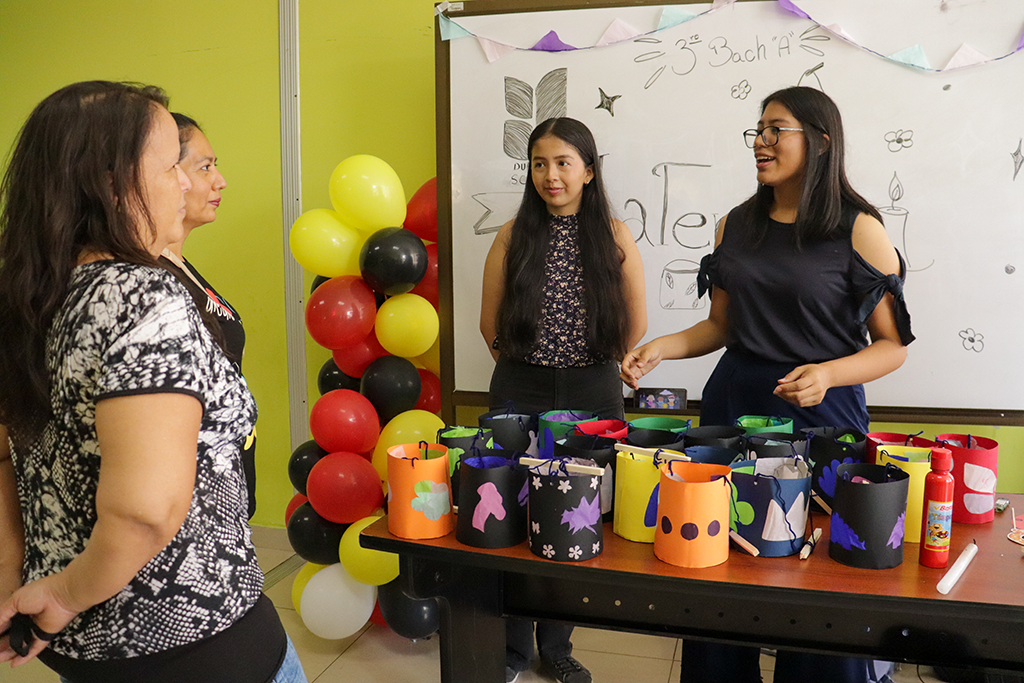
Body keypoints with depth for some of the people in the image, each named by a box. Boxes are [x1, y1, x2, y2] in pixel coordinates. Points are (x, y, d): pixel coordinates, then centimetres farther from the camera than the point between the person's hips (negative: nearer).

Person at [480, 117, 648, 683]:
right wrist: (529, 365, 9)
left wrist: (589, 366, 8)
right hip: (519, 393, 0)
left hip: (593, 395, 0)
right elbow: (490, 323, 5)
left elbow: (635, 324, 5)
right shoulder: (513, 237, 1)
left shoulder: (614, 236, 0)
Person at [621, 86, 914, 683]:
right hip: (732, 408, 4)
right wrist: (660, 348, 0)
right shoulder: (735, 226, 9)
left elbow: (894, 344, -3)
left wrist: (827, 374, -20)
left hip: (820, 416, -4)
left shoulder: (859, 230, -5)